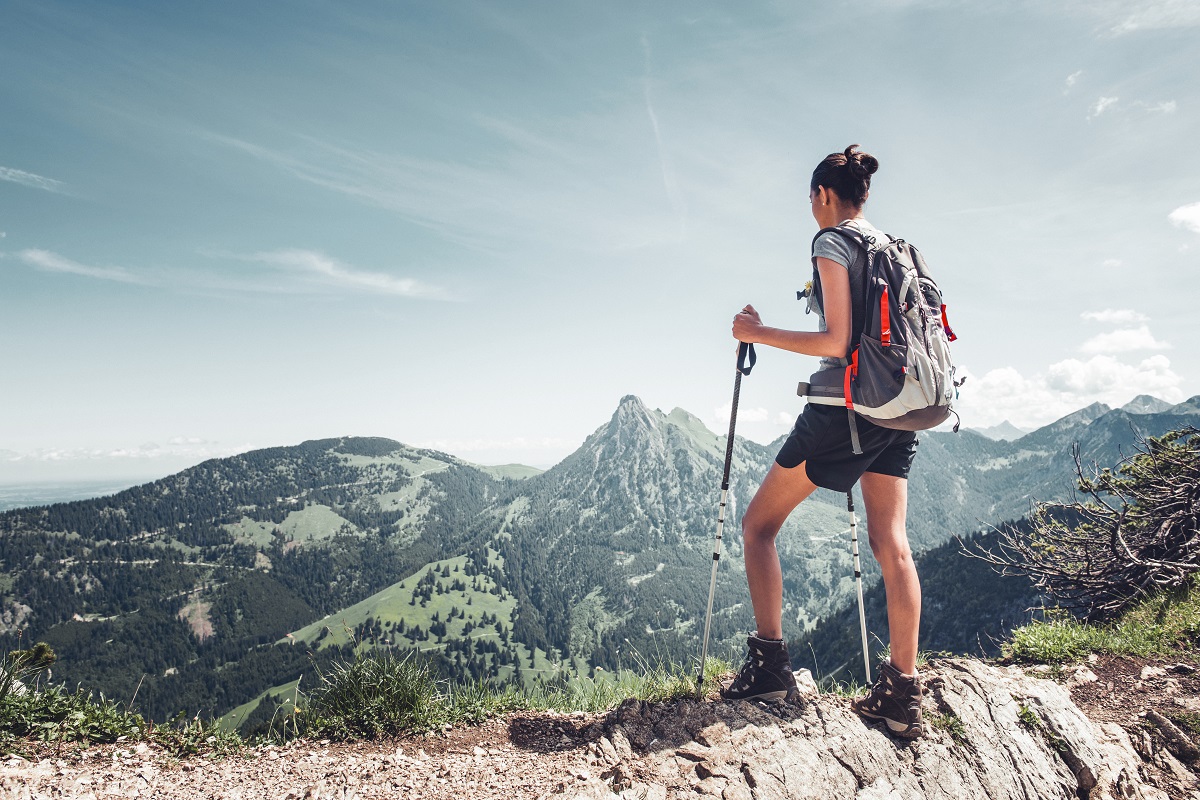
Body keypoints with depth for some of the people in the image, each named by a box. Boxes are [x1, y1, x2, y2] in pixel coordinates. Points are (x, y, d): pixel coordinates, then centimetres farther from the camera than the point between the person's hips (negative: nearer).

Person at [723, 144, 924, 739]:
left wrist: (760, 334, -10)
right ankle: (902, 692, 7)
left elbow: (838, 342, -17)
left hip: (845, 404, -8)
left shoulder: (831, 243, -8)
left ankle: (769, 664, 3)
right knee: (890, 543, 6)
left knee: (759, 524, 4)